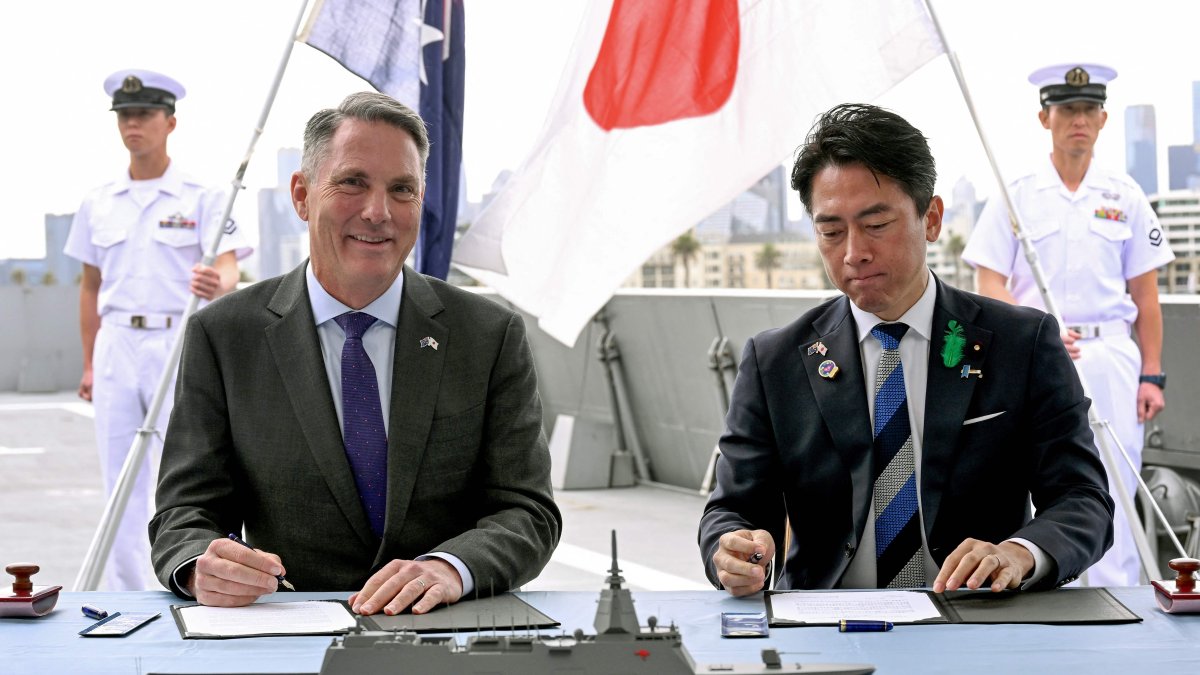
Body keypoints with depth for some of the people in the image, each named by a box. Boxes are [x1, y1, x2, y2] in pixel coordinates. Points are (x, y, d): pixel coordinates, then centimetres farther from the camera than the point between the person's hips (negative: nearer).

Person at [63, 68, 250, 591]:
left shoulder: (201, 197, 0)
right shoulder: (98, 203, 11)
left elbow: (228, 269, -13)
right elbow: (90, 287, 16)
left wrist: (216, 285, -37)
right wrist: (89, 364, 11)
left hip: (180, 342, -4)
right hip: (117, 346, 4)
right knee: (121, 483, 6)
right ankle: (125, 600, 14)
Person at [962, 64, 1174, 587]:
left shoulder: (1125, 196, 9)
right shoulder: (1015, 196, 3)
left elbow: (1145, 294, 10)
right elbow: (990, 285, -2)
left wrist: (1151, 375, 3)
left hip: (1112, 356, 1)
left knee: (1113, 497, -2)